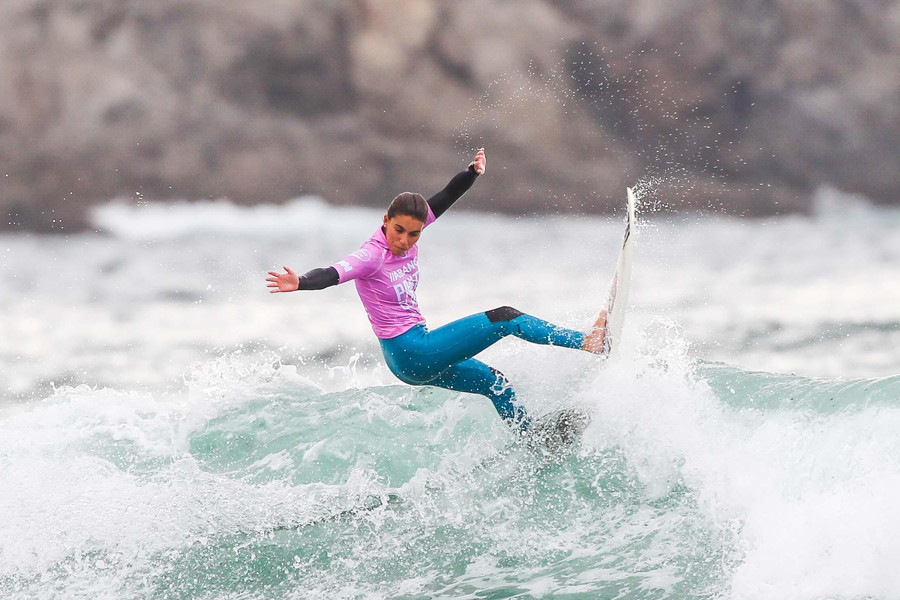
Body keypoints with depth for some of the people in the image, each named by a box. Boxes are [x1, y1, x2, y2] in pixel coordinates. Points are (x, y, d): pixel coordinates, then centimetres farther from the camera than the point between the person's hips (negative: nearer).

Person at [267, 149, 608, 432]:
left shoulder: (410, 231, 1)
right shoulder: (372, 257, -21)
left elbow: (446, 198, 2)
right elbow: (333, 274, -36)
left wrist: (474, 172, -13)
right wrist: (301, 283, -55)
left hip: (419, 359, 9)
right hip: (410, 352, -9)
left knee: (497, 386, 21)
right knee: (505, 318, -7)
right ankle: (585, 341, -2)